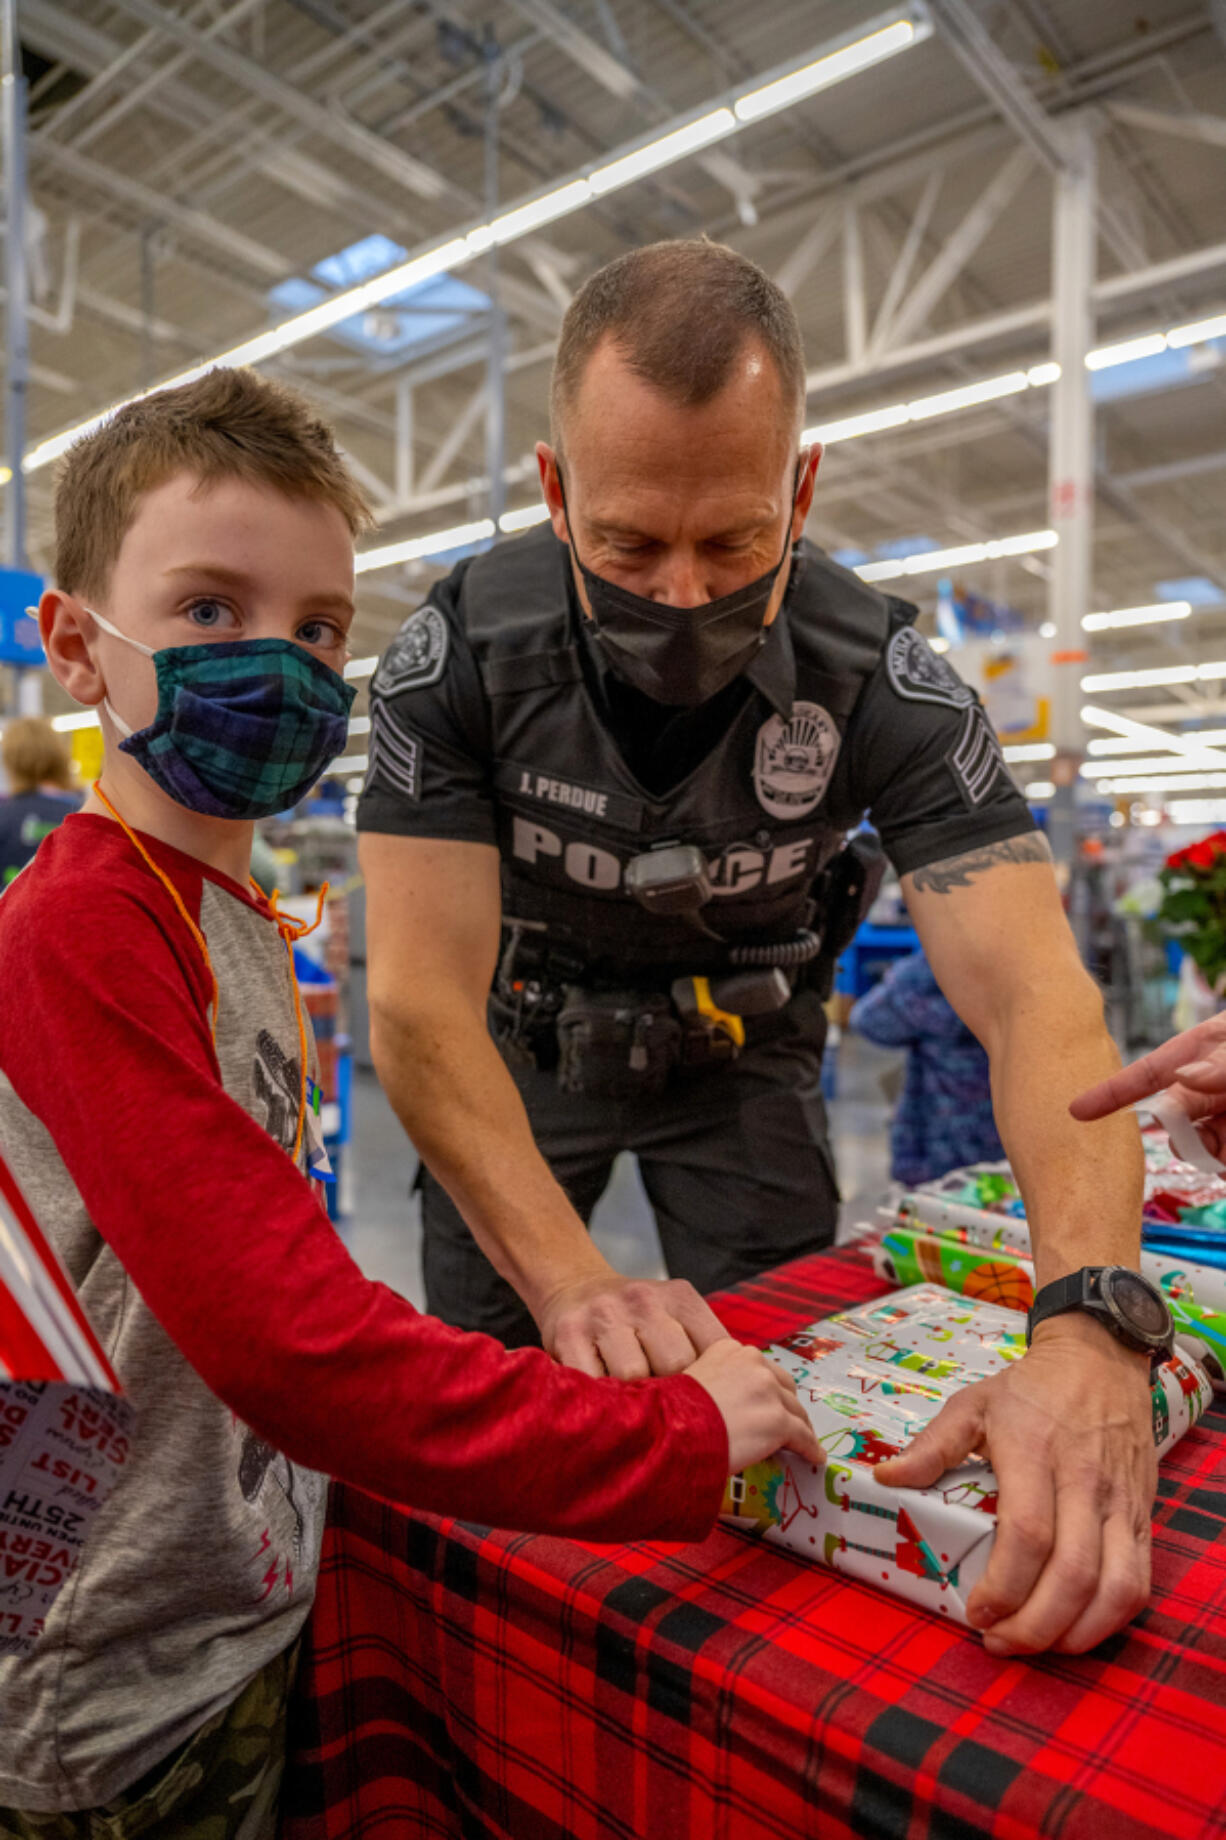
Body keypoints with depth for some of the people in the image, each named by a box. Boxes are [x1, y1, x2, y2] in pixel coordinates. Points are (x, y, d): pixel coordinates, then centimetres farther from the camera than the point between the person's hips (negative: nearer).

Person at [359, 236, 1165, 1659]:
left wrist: (1090, 1332, -52)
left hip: (741, 1048, 1)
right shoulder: (458, 654, -27)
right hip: (523, 1044, 0)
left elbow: (1033, 998, -36)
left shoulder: (883, 678, -27)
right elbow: (422, 1002, -32)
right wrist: (574, 1281, -45)